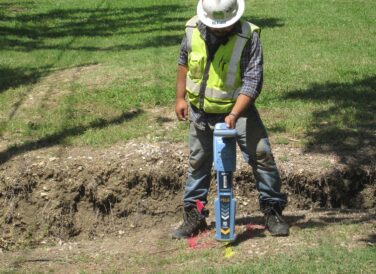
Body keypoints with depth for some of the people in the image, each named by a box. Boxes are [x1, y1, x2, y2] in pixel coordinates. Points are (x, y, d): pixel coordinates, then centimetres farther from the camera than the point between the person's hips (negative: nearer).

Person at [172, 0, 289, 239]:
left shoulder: (248, 37, -24)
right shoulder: (193, 30, -11)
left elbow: (252, 82, -26)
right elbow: (183, 63, 7)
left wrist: (234, 115, -35)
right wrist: (180, 97, 6)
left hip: (238, 107, -3)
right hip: (200, 109, 3)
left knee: (261, 155, -9)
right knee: (198, 162, 12)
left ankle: (273, 210, 5)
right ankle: (193, 215, 25)